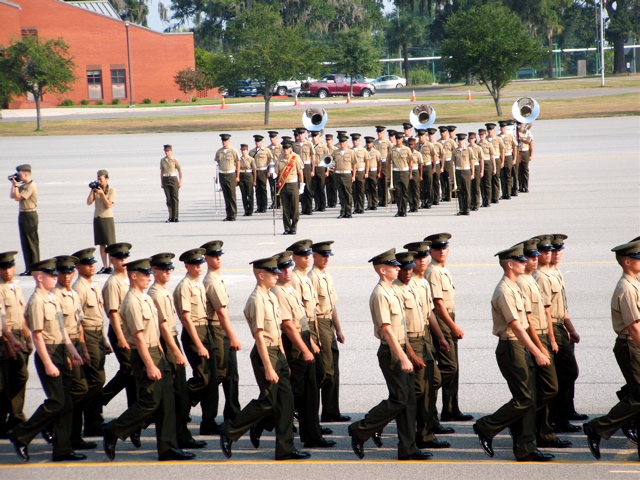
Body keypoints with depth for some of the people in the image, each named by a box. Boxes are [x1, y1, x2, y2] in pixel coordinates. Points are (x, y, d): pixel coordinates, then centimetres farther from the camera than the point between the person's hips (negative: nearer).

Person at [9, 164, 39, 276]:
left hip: (29, 215, -10)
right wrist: (14, 184, 6)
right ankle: (29, 268, 15)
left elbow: (18, 197, -20)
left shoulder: (31, 186, -16)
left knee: (32, 242, -5)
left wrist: (16, 184, -12)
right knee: (25, 242, 11)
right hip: (23, 215, 10)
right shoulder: (23, 185, 13)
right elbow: (12, 196, 14)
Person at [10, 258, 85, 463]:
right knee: (56, 402, -11)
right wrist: (48, 364, -21)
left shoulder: (53, 299, 14)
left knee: (66, 404, 7)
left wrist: (72, 351, 14)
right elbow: (37, 336, -18)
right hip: (48, 354, -9)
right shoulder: (36, 302, -14)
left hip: (61, 354, 9)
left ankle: (63, 449, 11)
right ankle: (21, 436, 1)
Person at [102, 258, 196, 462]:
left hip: (157, 353, 9)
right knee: (150, 402, -7)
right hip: (144, 355, -9)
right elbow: (138, 337, -20)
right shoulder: (132, 302, -17)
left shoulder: (146, 298, 13)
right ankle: (112, 432, 7)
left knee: (167, 402, 7)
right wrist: (150, 366, -21)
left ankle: (167, 448, 9)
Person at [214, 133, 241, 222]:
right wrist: (219, 173, 11)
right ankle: (228, 215, 10)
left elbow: (238, 163, -1)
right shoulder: (219, 151, 7)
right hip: (222, 175, 4)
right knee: (226, 196, 6)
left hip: (231, 174, -4)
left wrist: (237, 176, -4)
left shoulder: (233, 151, -4)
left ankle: (233, 215, 2)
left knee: (232, 195, -2)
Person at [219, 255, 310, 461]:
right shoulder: (256, 300, -17)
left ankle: (285, 448, 10)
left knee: (286, 400, 6)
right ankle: (229, 432, 9)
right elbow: (259, 335, -20)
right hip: (265, 353, -9)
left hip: (278, 353, 9)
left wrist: (283, 357, 17)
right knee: (267, 402, -5)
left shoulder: (272, 297, 11)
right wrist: (268, 368, -21)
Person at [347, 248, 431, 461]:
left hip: (400, 350, 9)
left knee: (409, 400, 8)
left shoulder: (394, 292, 14)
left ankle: (408, 449, 11)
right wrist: (402, 357, -23)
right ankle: (360, 431, 3)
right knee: (398, 399, -8)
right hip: (391, 353, -9)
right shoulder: (380, 294, -16)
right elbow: (386, 329, -21)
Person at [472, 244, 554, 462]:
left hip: (521, 348, 10)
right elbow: (516, 327, -20)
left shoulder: (514, 288, 15)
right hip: (511, 348, -10)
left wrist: (535, 351, 17)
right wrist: (537, 353, -21)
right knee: (524, 399, -9)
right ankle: (486, 428, 4)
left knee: (529, 399, 7)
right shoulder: (504, 291, -16)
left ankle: (525, 448, 9)